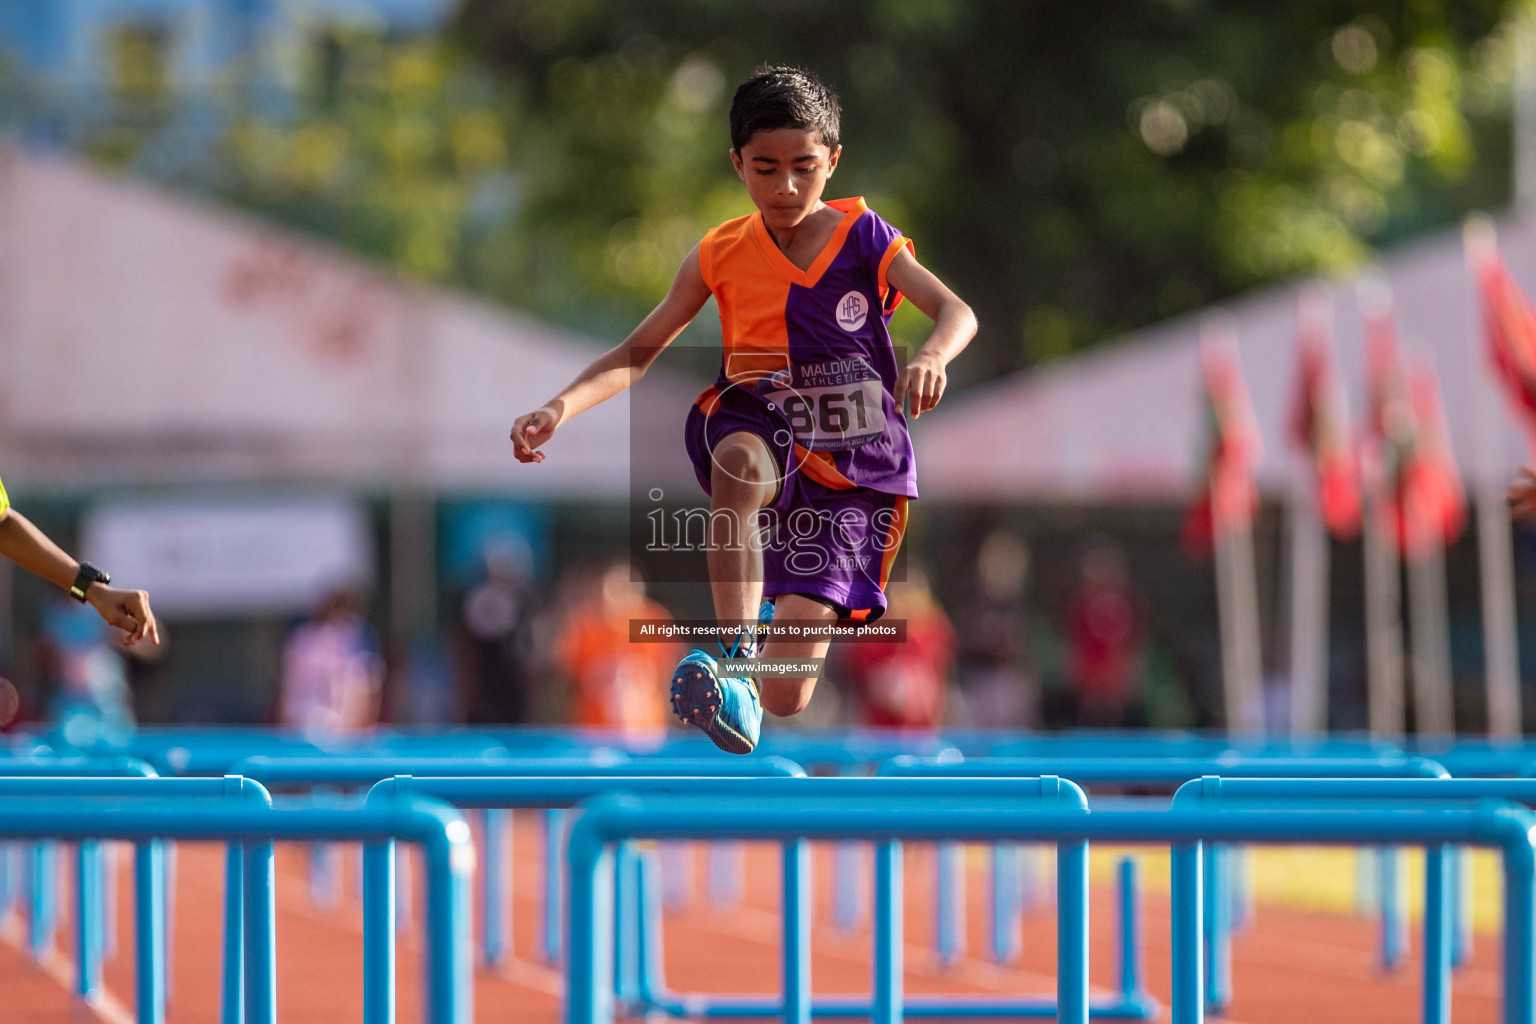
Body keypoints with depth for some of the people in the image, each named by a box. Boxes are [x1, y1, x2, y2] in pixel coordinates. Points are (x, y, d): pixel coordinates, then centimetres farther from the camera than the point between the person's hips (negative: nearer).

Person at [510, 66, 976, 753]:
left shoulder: (865, 239, -5)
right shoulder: (721, 256, 0)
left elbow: (956, 313, -18)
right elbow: (640, 350, 4)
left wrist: (932, 356, -42)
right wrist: (561, 407, -14)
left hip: (851, 475, -1)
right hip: (766, 440, 1)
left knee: (785, 699, -11)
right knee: (738, 452, -42)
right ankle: (734, 648, -38)